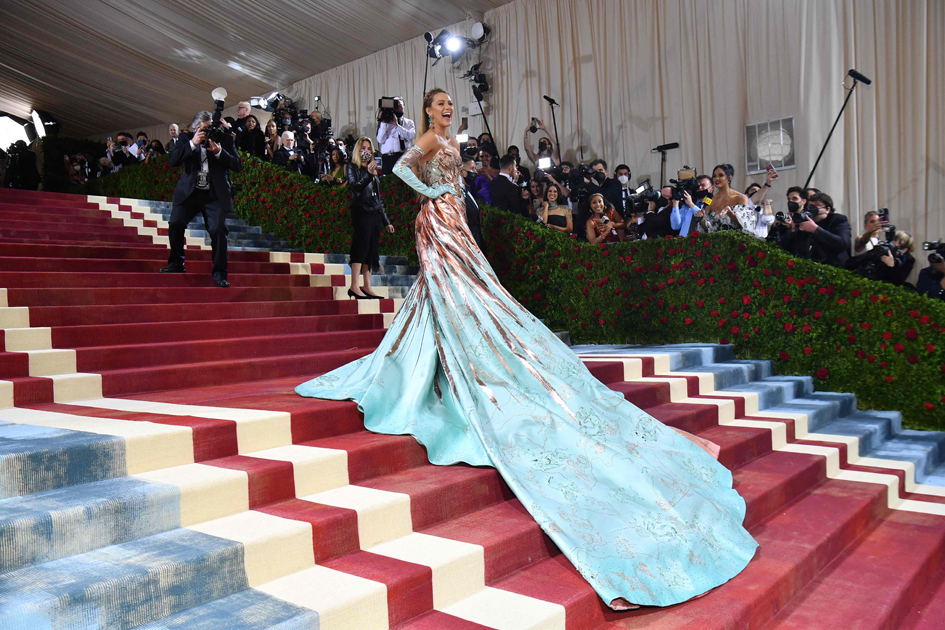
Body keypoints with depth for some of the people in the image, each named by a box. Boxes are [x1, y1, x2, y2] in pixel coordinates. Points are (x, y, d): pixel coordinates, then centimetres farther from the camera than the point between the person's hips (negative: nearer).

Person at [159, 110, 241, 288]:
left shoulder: (225, 139, 6)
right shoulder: (187, 139, 8)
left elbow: (237, 166, -3)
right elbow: (173, 161, -6)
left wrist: (219, 151, -17)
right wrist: (193, 143, -15)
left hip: (215, 195, -1)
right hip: (189, 192, 2)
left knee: (218, 229, -15)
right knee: (175, 223, -12)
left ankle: (219, 273, -5)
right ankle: (176, 264, 7)